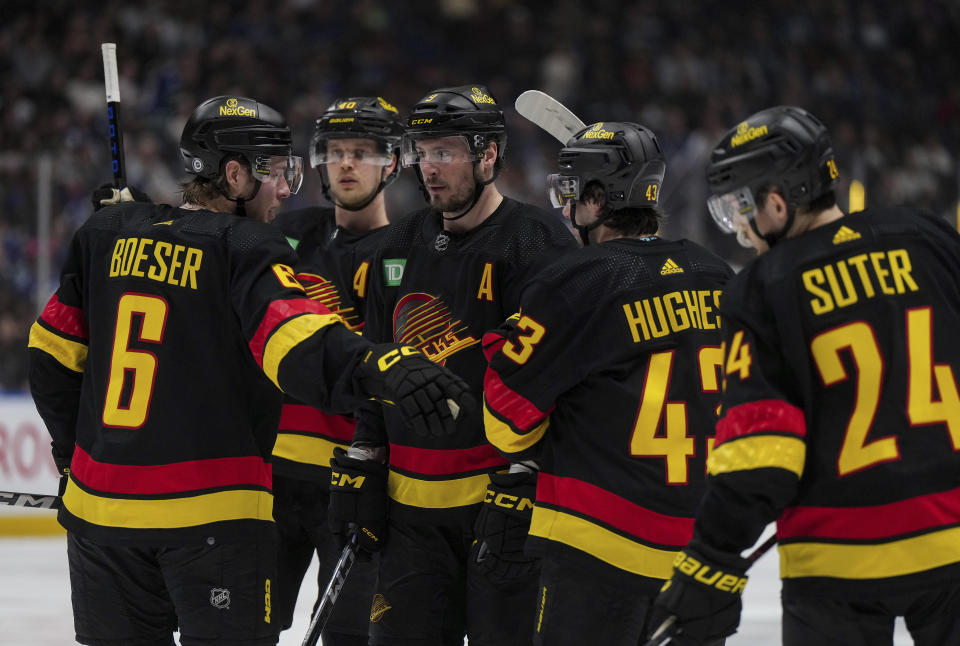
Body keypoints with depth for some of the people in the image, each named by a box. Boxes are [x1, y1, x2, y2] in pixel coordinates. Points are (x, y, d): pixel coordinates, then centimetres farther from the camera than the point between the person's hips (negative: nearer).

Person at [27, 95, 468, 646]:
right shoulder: (246, 251, -10)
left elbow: (54, 352, 14)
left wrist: (73, 448, 26)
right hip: (214, 512, -6)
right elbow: (295, 337, -30)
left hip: (100, 498, 6)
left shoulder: (106, 234, 9)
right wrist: (379, 366, -46)